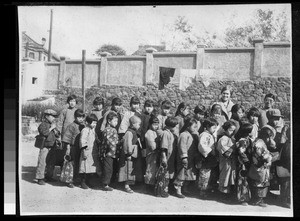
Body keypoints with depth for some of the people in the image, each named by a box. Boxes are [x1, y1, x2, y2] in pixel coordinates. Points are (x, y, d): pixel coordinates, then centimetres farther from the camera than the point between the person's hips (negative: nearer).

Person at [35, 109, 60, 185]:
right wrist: (51, 128, -16)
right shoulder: (43, 125, -8)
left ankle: (49, 177, 27)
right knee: (42, 162, -7)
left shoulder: (53, 125, 14)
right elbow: (44, 133, -24)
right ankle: (40, 178, 0)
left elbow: (58, 135, 19)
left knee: (51, 163, 14)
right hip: (45, 147, -7)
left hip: (52, 147, 7)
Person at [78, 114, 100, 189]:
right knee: (85, 168, -4)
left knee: (91, 168, 9)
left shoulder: (93, 130, 16)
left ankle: (87, 182, 20)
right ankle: (83, 182, 7)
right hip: (87, 152, -8)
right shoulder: (85, 130, -10)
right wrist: (84, 151, -18)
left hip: (94, 153, 8)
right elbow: (82, 142, -14)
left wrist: (97, 151, 22)